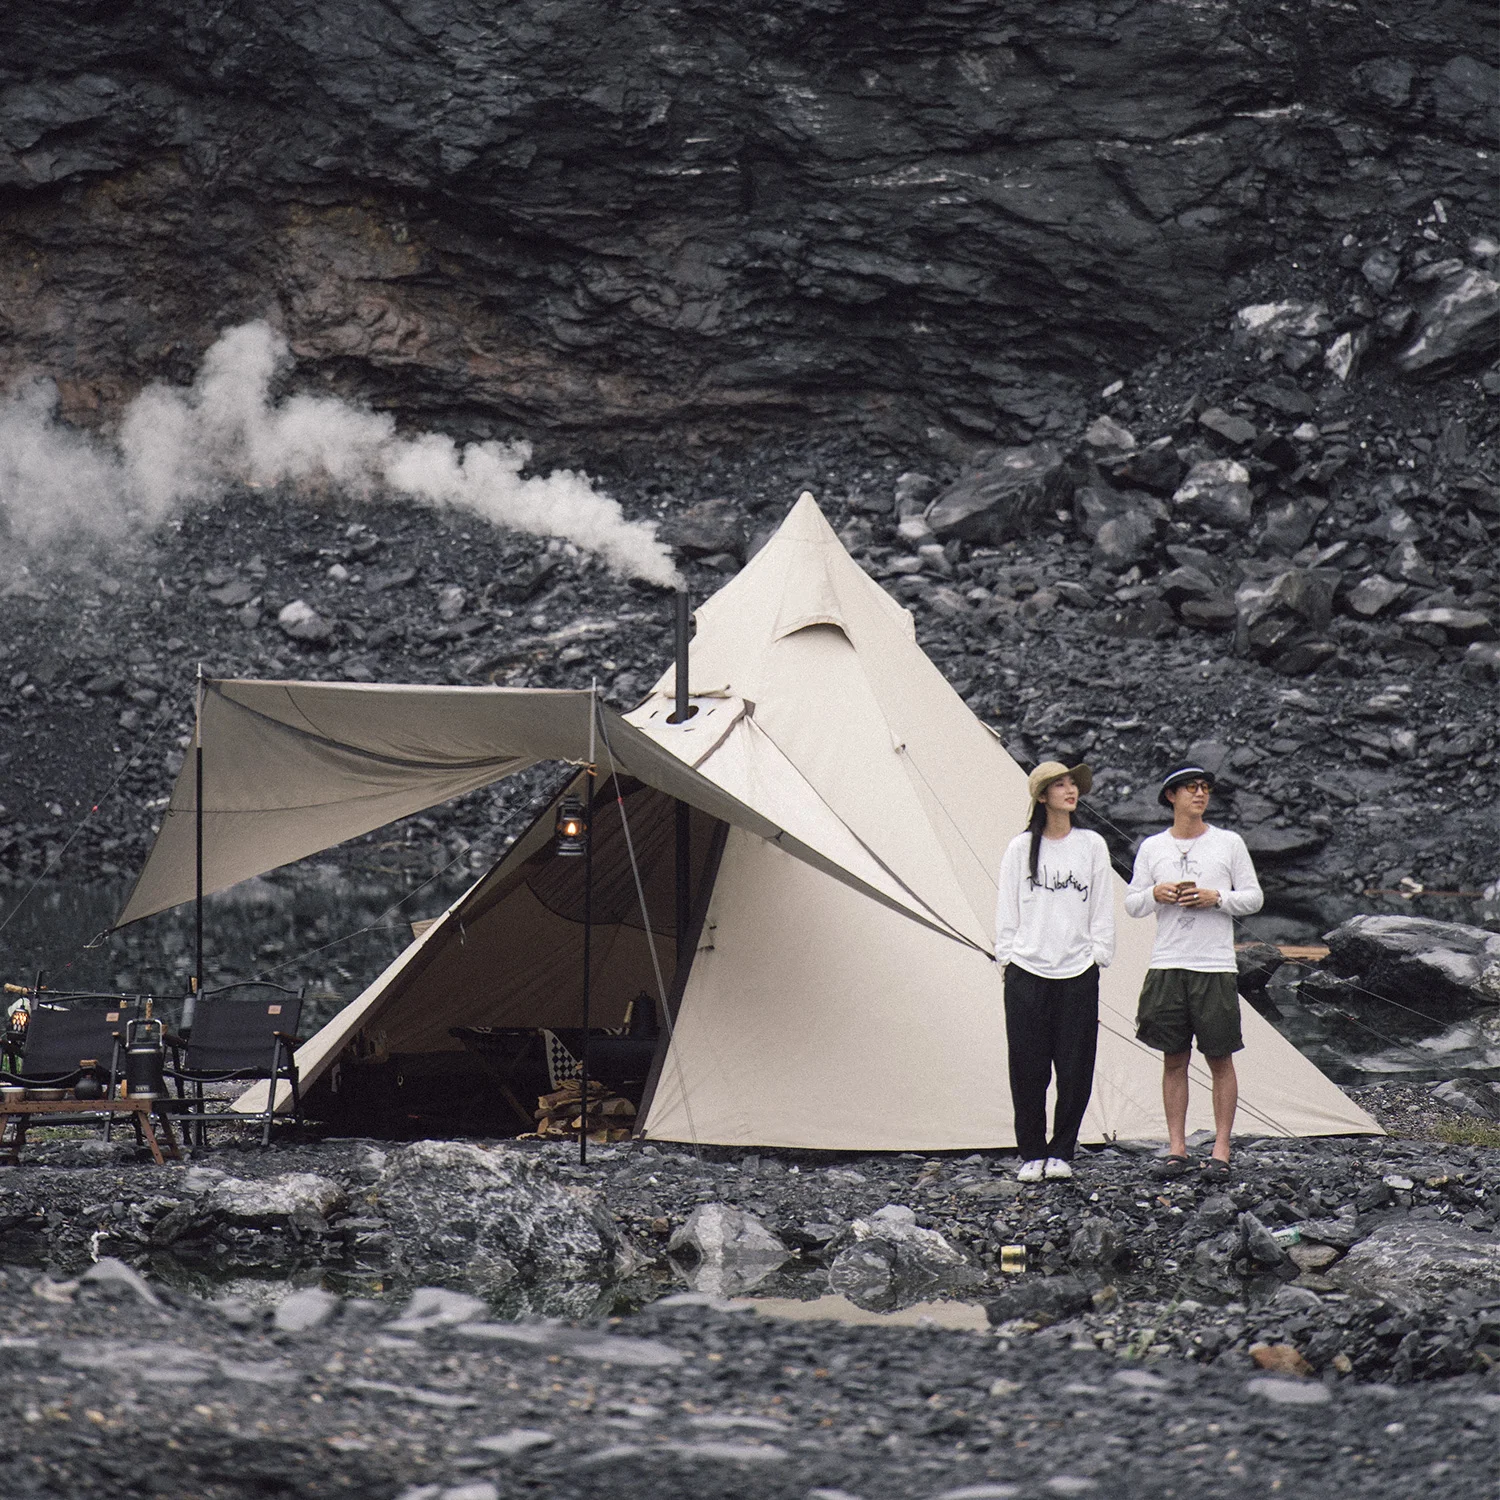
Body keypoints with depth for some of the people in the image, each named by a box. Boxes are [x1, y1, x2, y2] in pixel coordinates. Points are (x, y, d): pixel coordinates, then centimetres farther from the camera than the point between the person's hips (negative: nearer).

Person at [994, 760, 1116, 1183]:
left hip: (1077, 973, 1)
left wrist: (1099, 954, 3)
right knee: (1028, 1069, -1)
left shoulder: (1092, 846, 8)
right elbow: (1006, 908, 8)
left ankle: (1061, 1153, 11)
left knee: (1075, 1071, -1)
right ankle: (1032, 1154, 10)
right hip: (1027, 973, -1)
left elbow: (1102, 910, 10)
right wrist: (1005, 955, 2)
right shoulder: (1021, 848, 5)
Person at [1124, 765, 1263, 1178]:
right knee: (1174, 1059, 4)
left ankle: (1221, 1149, 5)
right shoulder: (1152, 848, 8)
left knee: (1220, 1059, 0)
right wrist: (1155, 894, -10)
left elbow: (1254, 898, 5)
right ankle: (1176, 1148, 10)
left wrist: (1216, 898, -11)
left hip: (1215, 968, -1)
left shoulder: (1228, 843, 4)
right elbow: (1132, 904, 11)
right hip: (1166, 968, 2)